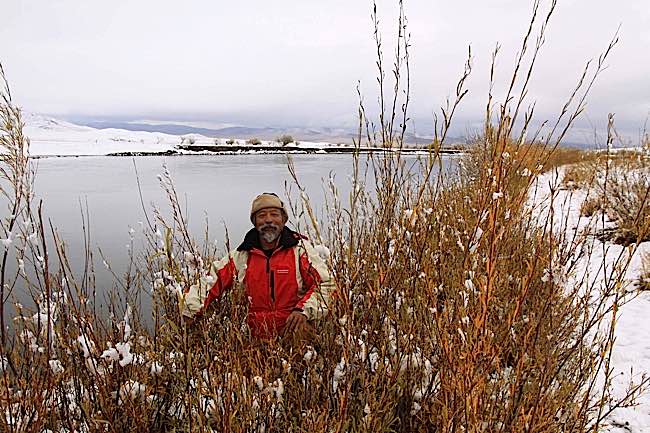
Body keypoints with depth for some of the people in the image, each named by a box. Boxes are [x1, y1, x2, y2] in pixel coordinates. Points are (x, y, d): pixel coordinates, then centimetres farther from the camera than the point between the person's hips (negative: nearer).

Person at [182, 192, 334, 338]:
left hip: (295, 336, -2)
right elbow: (210, 282, 15)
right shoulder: (242, 255, 11)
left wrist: (304, 311, -15)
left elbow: (323, 283, 0)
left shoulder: (300, 248, 3)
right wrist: (190, 313, 3)